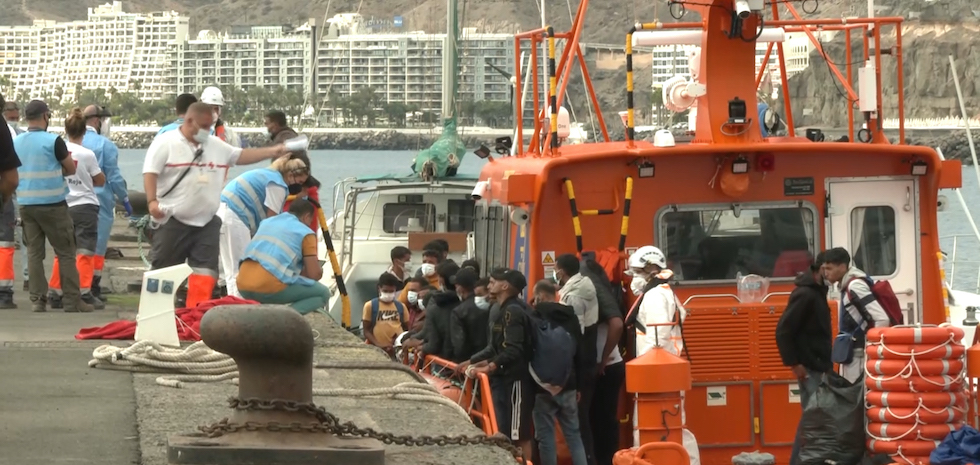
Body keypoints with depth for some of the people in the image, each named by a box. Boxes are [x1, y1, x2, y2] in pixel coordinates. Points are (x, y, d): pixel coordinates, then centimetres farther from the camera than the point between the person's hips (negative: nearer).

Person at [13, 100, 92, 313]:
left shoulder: (16, 143, 5)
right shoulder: (53, 141, -12)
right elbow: (71, 169, -4)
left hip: (26, 204, 5)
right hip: (52, 204, -5)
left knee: (34, 252, 9)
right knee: (65, 253, 1)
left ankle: (37, 299, 5)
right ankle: (72, 301, 0)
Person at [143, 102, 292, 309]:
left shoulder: (216, 145, 12)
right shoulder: (166, 142, -6)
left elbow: (241, 156, 17)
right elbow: (150, 173, -12)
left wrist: (272, 152, 8)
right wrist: (152, 201, -26)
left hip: (207, 223, 5)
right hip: (172, 222, -5)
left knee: (205, 271, -1)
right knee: (163, 269, 1)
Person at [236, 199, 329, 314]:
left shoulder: (267, 222, 25)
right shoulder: (305, 233, 6)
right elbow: (315, 274, 3)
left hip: (243, 288, 7)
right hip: (270, 288, -7)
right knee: (323, 293, 11)